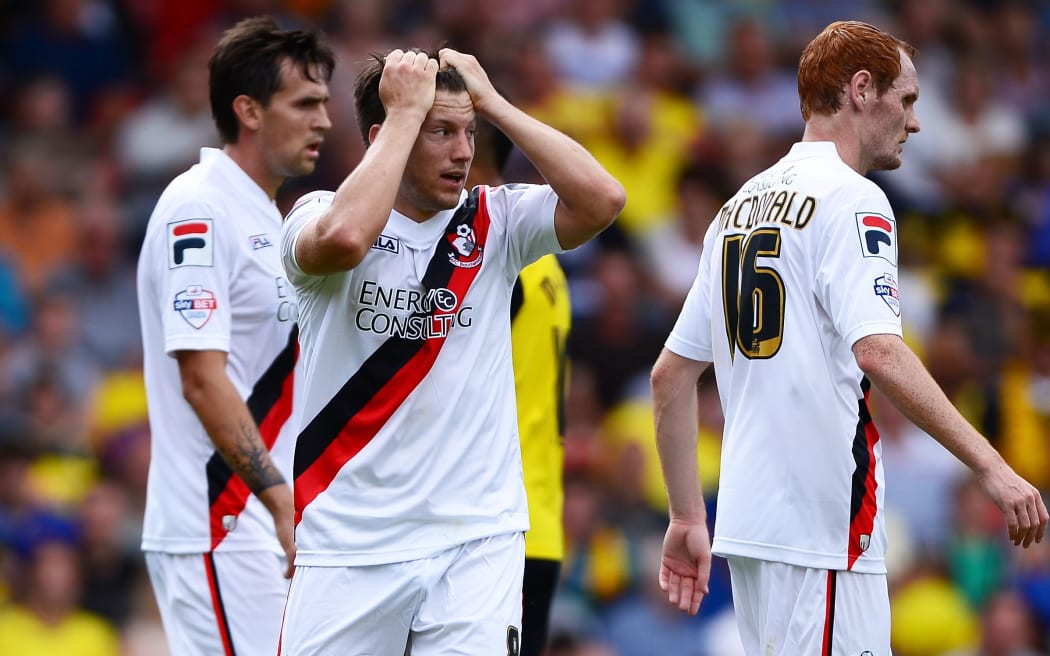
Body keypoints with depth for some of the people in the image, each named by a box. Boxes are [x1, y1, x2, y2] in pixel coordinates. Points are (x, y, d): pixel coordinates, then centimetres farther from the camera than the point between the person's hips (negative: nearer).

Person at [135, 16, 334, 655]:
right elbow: (201, 380, -19)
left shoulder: (267, 215, 18)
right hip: (217, 528, -10)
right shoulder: (198, 208, -12)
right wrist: (283, 500, -22)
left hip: (263, 526, 10)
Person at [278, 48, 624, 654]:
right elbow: (344, 238, -26)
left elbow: (602, 200, -9)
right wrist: (407, 112, -15)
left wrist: (491, 102, -5)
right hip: (350, 543, -2)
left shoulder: (495, 221, 7)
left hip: (477, 539, 2)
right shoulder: (319, 215, -1)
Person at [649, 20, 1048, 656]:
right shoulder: (851, 199, -8)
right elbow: (878, 353, -22)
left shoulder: (739, 207, 17)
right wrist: (991, 466, -24)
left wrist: (688, 517, 21)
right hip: (824, 522, -9)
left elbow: (672, 373, 18)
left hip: (747, 521, 9)